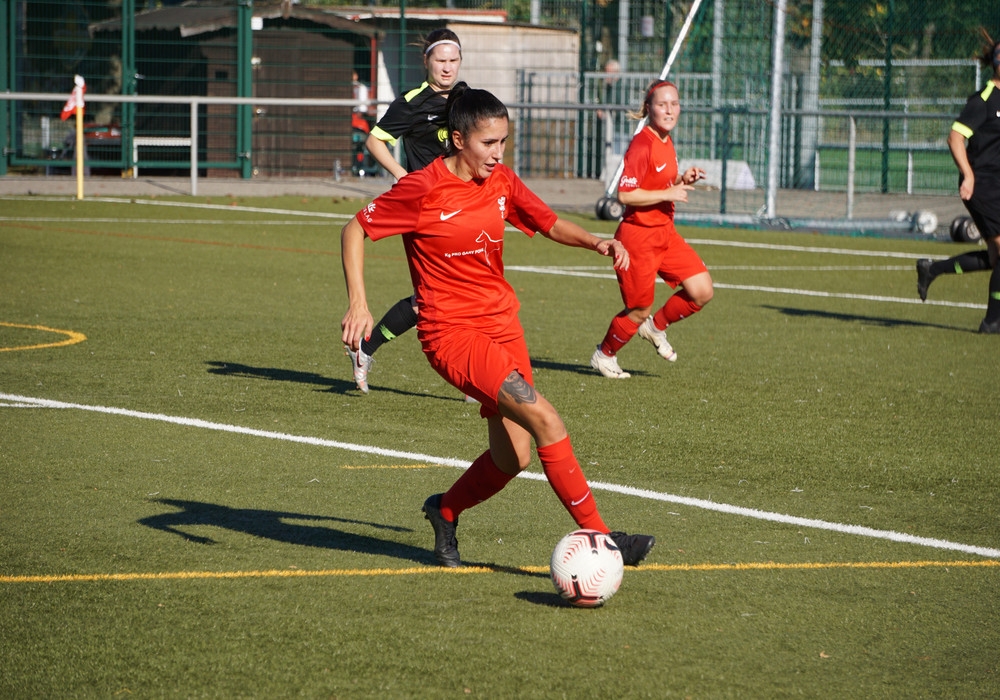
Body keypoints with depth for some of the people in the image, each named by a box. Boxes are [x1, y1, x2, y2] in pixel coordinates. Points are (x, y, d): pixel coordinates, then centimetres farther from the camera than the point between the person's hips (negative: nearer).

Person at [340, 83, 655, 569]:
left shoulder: (501, 183, 4)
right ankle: (597, 538, -17)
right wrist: (358, 303, -15)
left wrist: (597, 242, -2)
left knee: (513, 457, 6)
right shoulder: (422, 190, -14)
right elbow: (354, 230, -6)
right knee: (545, 420, -21)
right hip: (451, 332, -7)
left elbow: (549, 223, 17)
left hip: (502, 325, 7)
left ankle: (445, 511, 34)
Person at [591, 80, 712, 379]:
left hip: (665, 232, 8)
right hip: (638, 235, -8)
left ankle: (656, 326, 23)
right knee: (640, 310, 3)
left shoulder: (666, 143, 8)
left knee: (702, 291, -1)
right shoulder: (642, 145, -19)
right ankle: (604, 355, 28)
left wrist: (682, 180, 3)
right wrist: (669, 193, -22)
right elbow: (625, 194, -25)